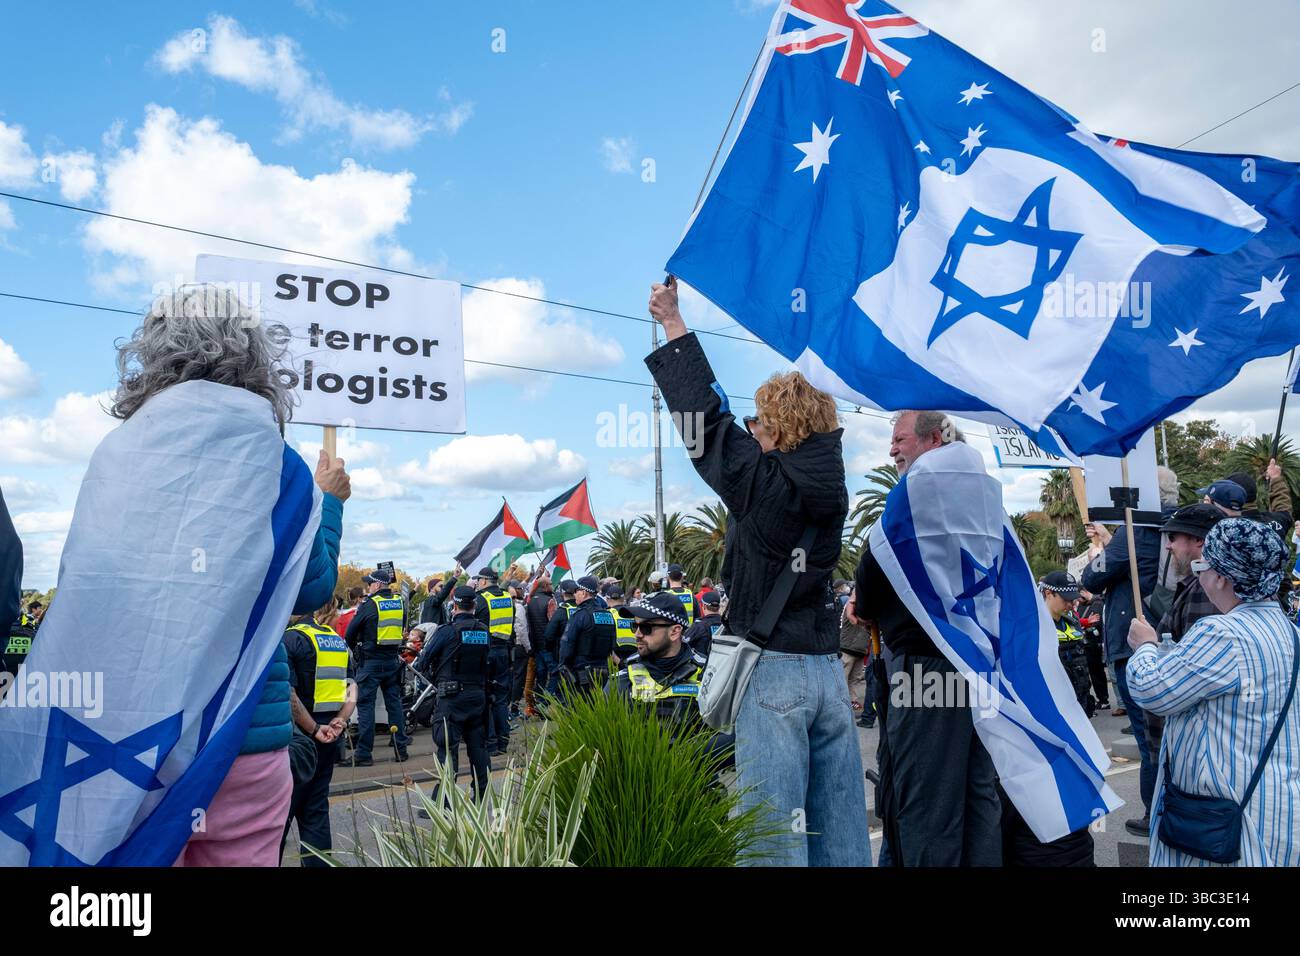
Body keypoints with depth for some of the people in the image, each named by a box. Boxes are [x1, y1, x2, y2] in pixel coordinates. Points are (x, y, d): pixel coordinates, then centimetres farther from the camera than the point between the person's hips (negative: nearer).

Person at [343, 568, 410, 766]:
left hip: (370, 661, -5)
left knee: (365, 705, 1)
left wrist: (355, 650, 12)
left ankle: (363, 753, 1)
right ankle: (401, 749, 14)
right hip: (393, 660, 5)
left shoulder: (369, 605, -11)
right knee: (394, 703, 11)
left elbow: (350, 634, -5)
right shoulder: (400, 603, 5)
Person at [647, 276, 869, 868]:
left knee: (775, 836, 1)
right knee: (840, 828, 13)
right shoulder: (829, 486, 7)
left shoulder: (761, 480, -12)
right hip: (828, 669, 7)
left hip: (772, 669, -7)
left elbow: (705, 417, -3)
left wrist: (673, 325, 8)